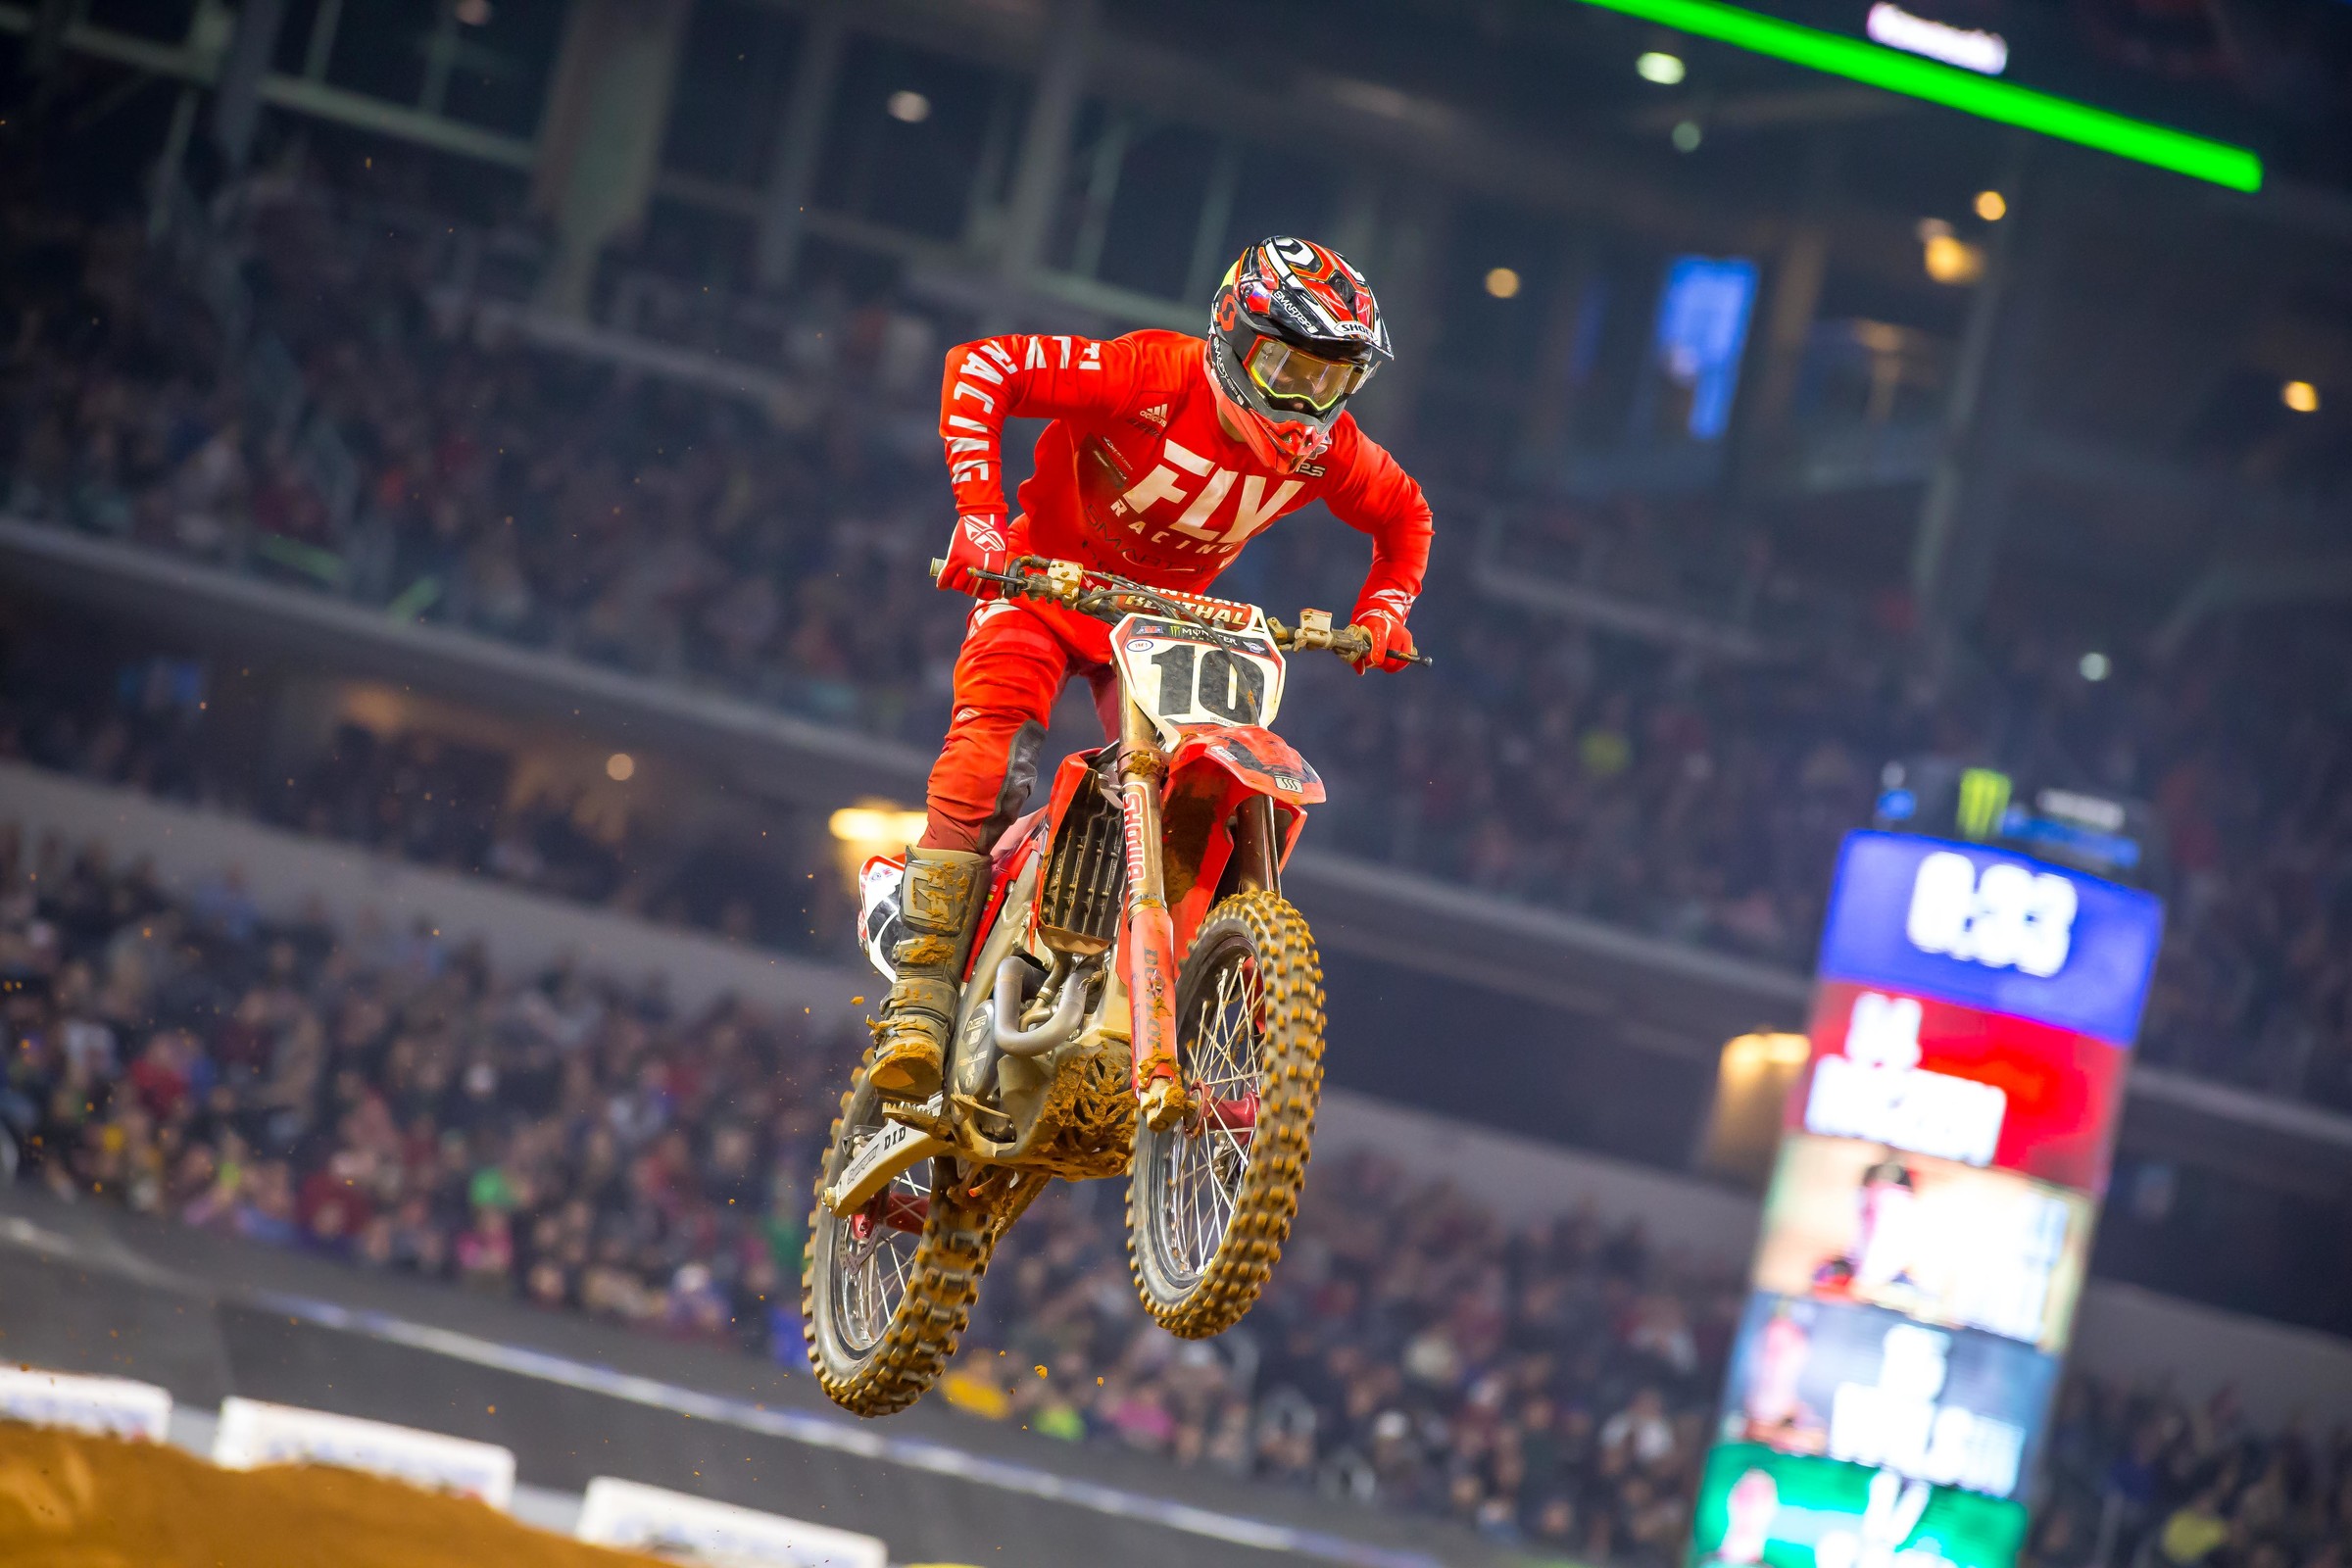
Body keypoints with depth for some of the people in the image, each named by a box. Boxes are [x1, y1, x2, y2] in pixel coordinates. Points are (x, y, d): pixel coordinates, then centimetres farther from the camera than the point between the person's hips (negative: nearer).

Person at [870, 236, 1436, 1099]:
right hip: (1046, 576, -5)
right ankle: (921, 1000, -27)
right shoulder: (1156, 377, -27)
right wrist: (978, 511, -34)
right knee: (989, 762, -26)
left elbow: (1403, 514, 12)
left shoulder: (1328, 450, -11)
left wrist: (1383, 609, -5)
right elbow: (980, 366, -27)